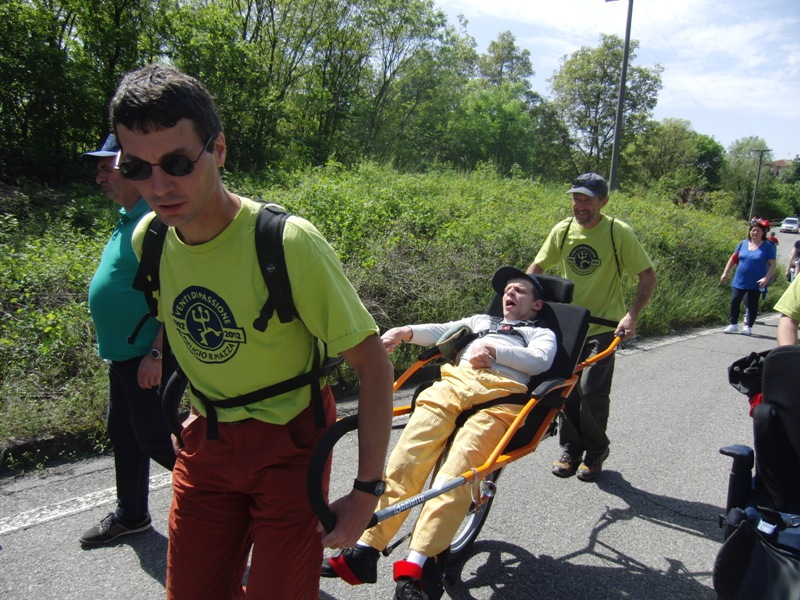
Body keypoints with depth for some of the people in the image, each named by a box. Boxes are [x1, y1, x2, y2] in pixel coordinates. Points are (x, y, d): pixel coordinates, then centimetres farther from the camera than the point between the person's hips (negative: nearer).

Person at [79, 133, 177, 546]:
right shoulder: (128, 219, 11)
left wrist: (156, 353, -26)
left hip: (148, 356, -10)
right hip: (123, 353, 10)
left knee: (153, 438, -1)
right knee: (123, 434, 19)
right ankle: (130, 515, 36)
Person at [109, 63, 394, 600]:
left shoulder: (289, 243, -27)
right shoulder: (148, 238, -9)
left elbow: (374, 365, -21)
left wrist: (366, 491, -20)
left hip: (288, 443, -4)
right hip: (206, 441, 5)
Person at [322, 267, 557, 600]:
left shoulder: (542, 333, 29)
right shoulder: (481, 320, 39)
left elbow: (540, 360, 7)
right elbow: (442, 332, 23)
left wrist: (494, 350, -7)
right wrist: (406, 332, 4)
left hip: (501, 394, -3)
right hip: (454, 381, 3)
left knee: (455, 473, -27)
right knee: (406, 459, -19)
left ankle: (415, 570, -30)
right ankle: (365, 551, -20)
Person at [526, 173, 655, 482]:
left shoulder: (619, 233, -12)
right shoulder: (563, 230, -2)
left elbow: (648, 276, -9)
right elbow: (537, 268, 6)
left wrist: (631, 315, -21)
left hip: (604, 326, -4)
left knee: (592, 391, -10)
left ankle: (595, 452, 14)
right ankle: (571, 450, 25)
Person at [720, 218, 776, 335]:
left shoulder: (768, 246, -4)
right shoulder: (743, 243, 5)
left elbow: (772, 265, -7)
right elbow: (733, 259, 12)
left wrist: (766, 278, -19)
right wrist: (725, 273, 8)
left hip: (755, 283, -3)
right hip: (739, 280, 3)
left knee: (752, 304, 5)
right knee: (735, 301, 2)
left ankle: (748, 327, 16)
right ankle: (733, 325, 15)